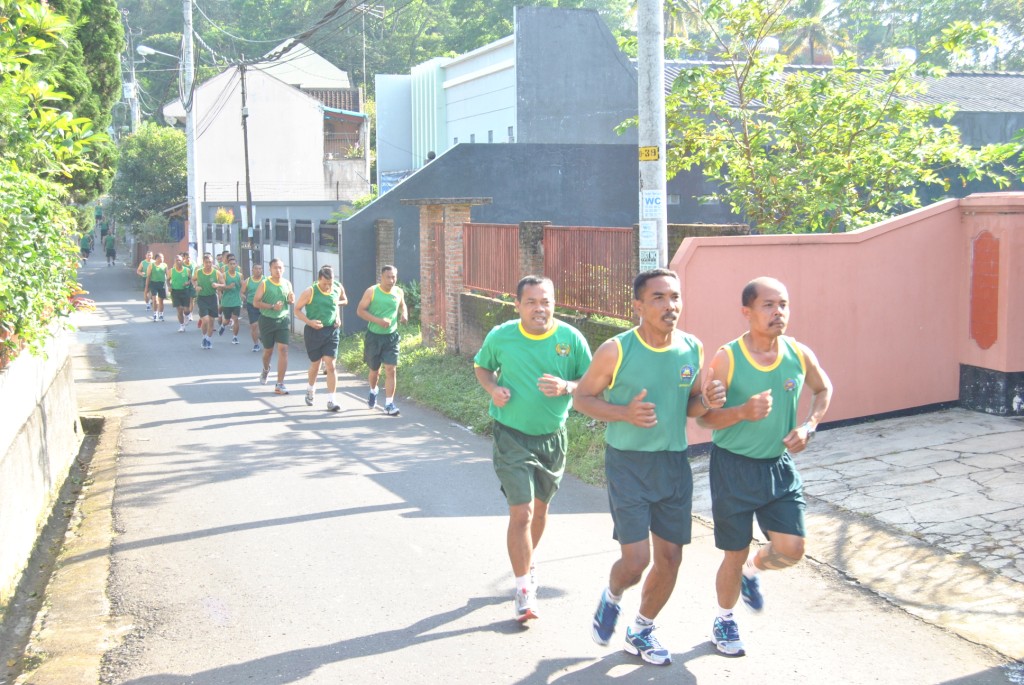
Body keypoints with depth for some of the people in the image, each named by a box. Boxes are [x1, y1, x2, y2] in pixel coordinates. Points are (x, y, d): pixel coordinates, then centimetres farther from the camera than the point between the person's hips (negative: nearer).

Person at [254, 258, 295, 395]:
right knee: (268, 349, 13)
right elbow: (256, 302, -10)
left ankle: (279, 384, -8)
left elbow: (292, 301, 17)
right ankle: (266, 370, 49)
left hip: (282, 320, 2)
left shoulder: (287, 283, 4)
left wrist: (291, 300, -8)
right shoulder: (264, 284, -7)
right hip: (267, 320, -2)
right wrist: (272, 306, -22)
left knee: (283, 349, -11)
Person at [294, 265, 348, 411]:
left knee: (330, 364, -7)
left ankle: (331, 400, -6)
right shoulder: (310, 292, -11)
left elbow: (344, 300, 20)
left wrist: (338, 310, 0)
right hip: (314, 331, -2)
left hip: (332, 331, 2)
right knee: (315, 364, 10)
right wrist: (309, 322, -20)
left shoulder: (338, 288, 0)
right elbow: (297, 310, -4)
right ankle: (310, 389, 41)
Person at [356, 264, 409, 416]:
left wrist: (404, 314, -4)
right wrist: (378, 320, -22)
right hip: (374, 336, -1)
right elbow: (360, 310, -10)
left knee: (391, 370, -10)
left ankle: (389, 404, -6)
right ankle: (373, 392, 45)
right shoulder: (371, 291, -11)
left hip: (391, 337, 1)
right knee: (374, 369, 14)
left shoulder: (399, 292, 0)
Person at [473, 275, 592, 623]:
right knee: (521, 512, -10)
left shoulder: (571, 338, -9)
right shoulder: (500, 337, -9)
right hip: (512, 437, -2)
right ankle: (523, 588, 3)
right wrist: (493, 388, -11)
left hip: (552, 437, 3)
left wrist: (566, 387, -23)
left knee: (540, 508, 20)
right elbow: (482, 366, 10)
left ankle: (527, 560, 47)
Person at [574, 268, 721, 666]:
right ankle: (611, 598, 28)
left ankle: (641, 632, 32)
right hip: (627, 463, -4)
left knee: (670, 557, 9)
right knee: (636, 560, -9)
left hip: (674, 462, 5)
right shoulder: (616, 351, -13)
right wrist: (624, 413, -21)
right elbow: (583, 397, -4)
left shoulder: (693, 349, 0)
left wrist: (706, 402, -11)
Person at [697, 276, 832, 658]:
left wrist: (809, 426, -3)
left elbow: (824, 389, 14)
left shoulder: (799, 354, -6)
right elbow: (705, 417, -13)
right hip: (734, 466, -4)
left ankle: (752, 571, 34)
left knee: (791, 549, -2)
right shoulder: (727, 359, -18)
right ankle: (724, 621, 33)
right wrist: (742, 412, -31)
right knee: (735, 554, 7)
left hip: (779, 465, 4)